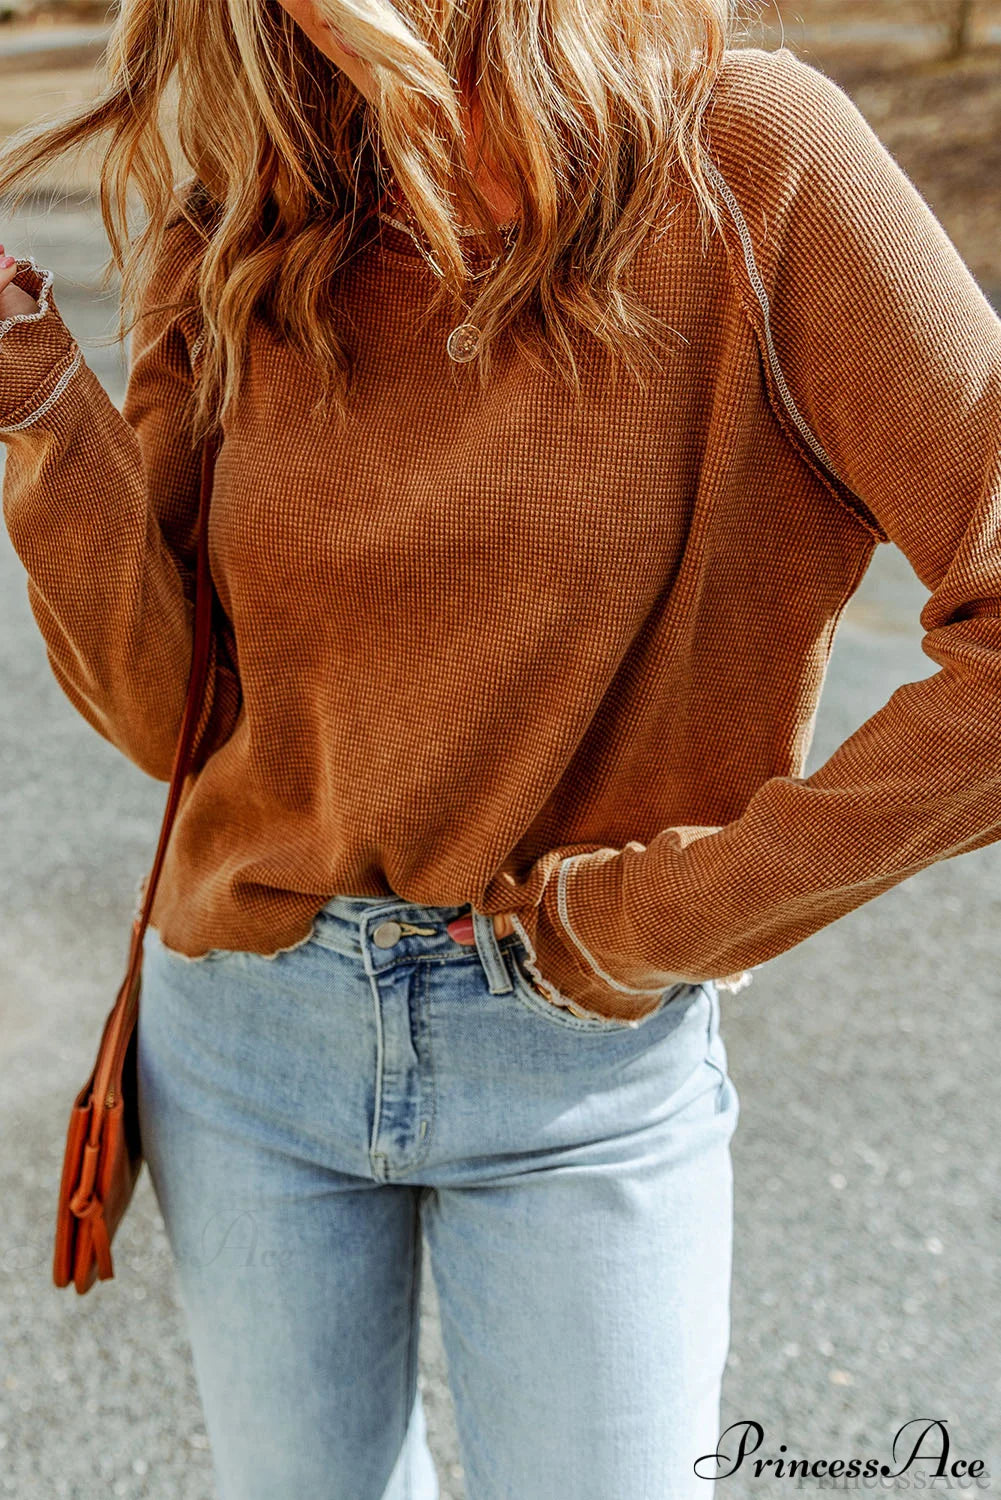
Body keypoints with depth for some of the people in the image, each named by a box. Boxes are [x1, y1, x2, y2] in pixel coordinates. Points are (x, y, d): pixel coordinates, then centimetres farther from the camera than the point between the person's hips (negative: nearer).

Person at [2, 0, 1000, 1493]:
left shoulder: (743, 163, -15)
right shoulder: (236, 249, -2)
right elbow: (171, 713, -3)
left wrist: (662, 918, -17)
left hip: (583, 1063, -3)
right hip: (246, 1023, 4)